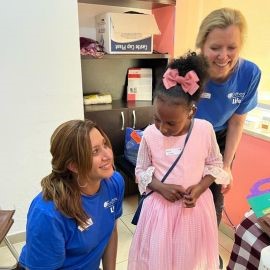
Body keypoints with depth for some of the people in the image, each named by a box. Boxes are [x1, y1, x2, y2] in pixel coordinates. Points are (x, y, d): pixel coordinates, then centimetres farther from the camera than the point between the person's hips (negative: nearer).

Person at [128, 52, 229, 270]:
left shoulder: (205, 129, -13)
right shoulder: (150, 134, -13)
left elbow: (215, 165, 1)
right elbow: (141, 171, -1)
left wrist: (200, 188, -15)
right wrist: (161, 187, -18)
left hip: (196, 206, 1)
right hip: (161, 206, 0)